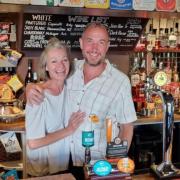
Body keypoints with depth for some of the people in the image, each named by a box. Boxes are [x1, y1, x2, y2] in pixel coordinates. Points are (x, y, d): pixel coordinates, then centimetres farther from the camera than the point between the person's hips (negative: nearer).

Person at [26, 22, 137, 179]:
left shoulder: (120, 81, -11)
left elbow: (127, 126, -3)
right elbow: (43, 86, 8)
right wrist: (31, 88, -14)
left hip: (98, 164, -2)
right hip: (63, 159, 3)